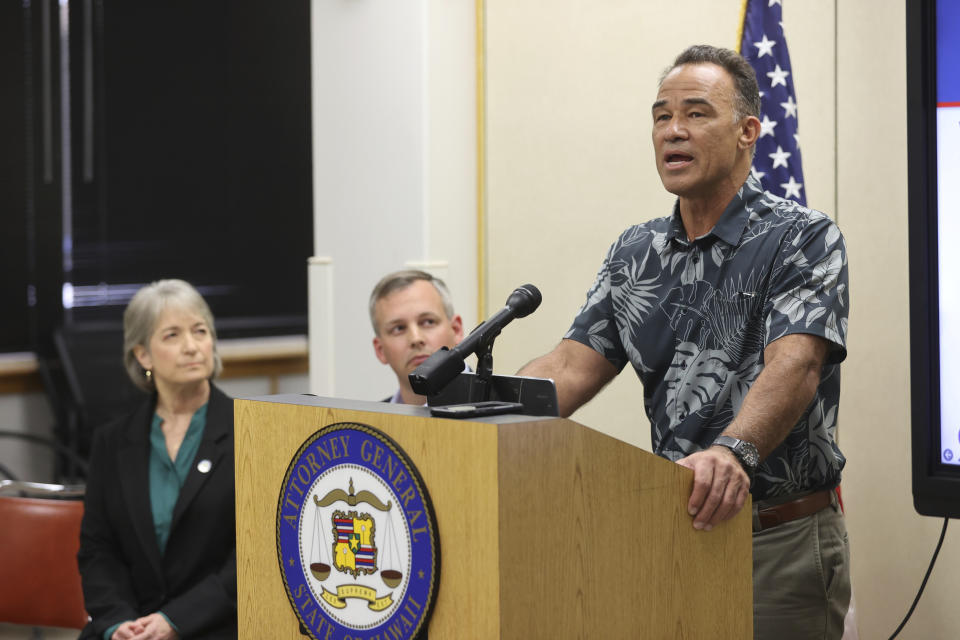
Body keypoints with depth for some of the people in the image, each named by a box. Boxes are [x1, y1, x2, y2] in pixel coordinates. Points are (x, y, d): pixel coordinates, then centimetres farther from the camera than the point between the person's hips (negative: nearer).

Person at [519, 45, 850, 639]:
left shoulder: (803, 238, -8)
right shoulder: (636, 253, 11)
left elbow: (794, 364, -24)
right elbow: (573, 365, 4)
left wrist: (733, 451, -43)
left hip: (782, 541, -5)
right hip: (672, 530, 5)